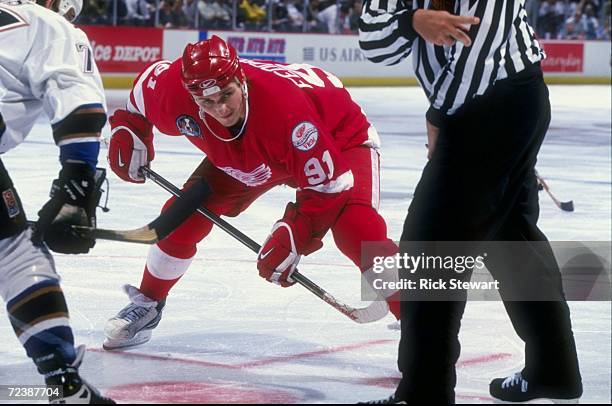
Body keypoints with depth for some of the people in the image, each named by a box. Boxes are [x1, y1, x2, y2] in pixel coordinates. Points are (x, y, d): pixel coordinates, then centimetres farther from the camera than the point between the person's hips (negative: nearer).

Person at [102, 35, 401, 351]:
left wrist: (293, 237, -38)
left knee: (355, 227, -29)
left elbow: (326, 184, -35)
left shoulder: (285, 105, -44)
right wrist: (128, 130, -10)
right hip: (245, 154, 6)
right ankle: (146, 304, 21)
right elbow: (147, 82, -1)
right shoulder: (173, 91, -29)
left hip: (338, 139, -6)